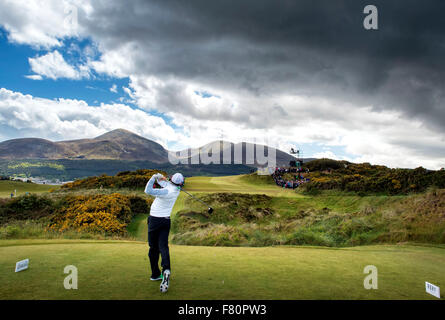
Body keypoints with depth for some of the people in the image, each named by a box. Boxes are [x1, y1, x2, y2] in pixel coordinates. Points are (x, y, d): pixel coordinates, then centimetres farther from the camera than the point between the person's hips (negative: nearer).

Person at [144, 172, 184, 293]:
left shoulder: (167, 192, -22)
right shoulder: (176, 189, -2)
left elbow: (148, 191, -26)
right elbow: (166, 183, 15)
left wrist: (154, 177, -14)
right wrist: (161, 178, -6)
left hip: (154, 220, -4)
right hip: (166, 220, 5)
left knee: (153, 248, 10)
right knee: (163, 246, -3)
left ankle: (155, 274, 18)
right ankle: (166, 270, -28)